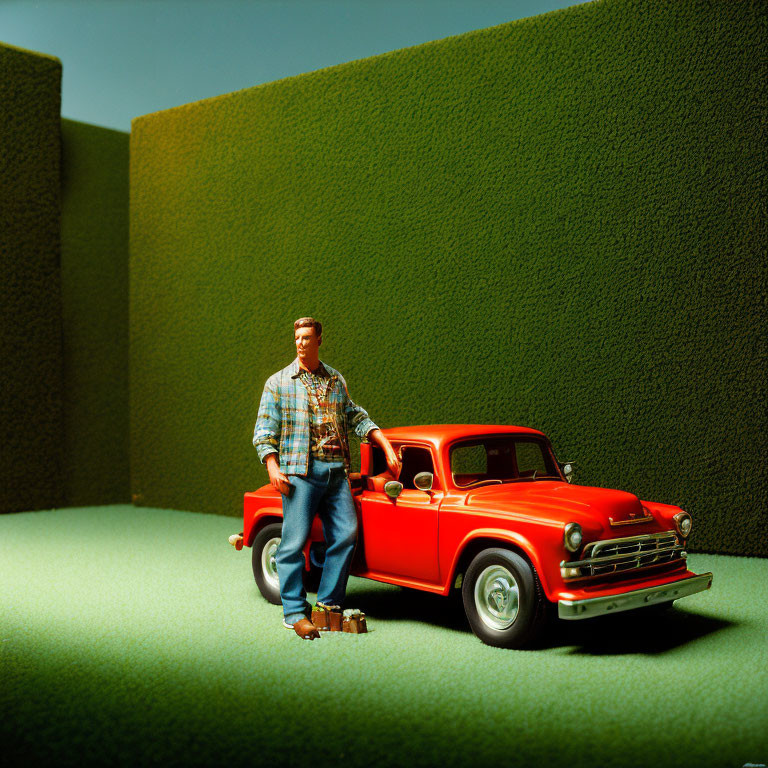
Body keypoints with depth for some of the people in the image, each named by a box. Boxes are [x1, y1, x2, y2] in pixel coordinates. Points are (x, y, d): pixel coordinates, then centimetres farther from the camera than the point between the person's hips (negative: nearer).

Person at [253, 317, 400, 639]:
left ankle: (329, 603, 11)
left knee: (346, 533, -2)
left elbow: (357, 418, 21)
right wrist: (273, 467, -11)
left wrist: (387, 447, 12)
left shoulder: (336, 380, 17)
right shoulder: (278, 382, 6)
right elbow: (264, 431, 2)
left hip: (336, 471, 4)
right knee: (295, 540, -7)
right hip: (299, 472, -4)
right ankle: (294, 612, 3)